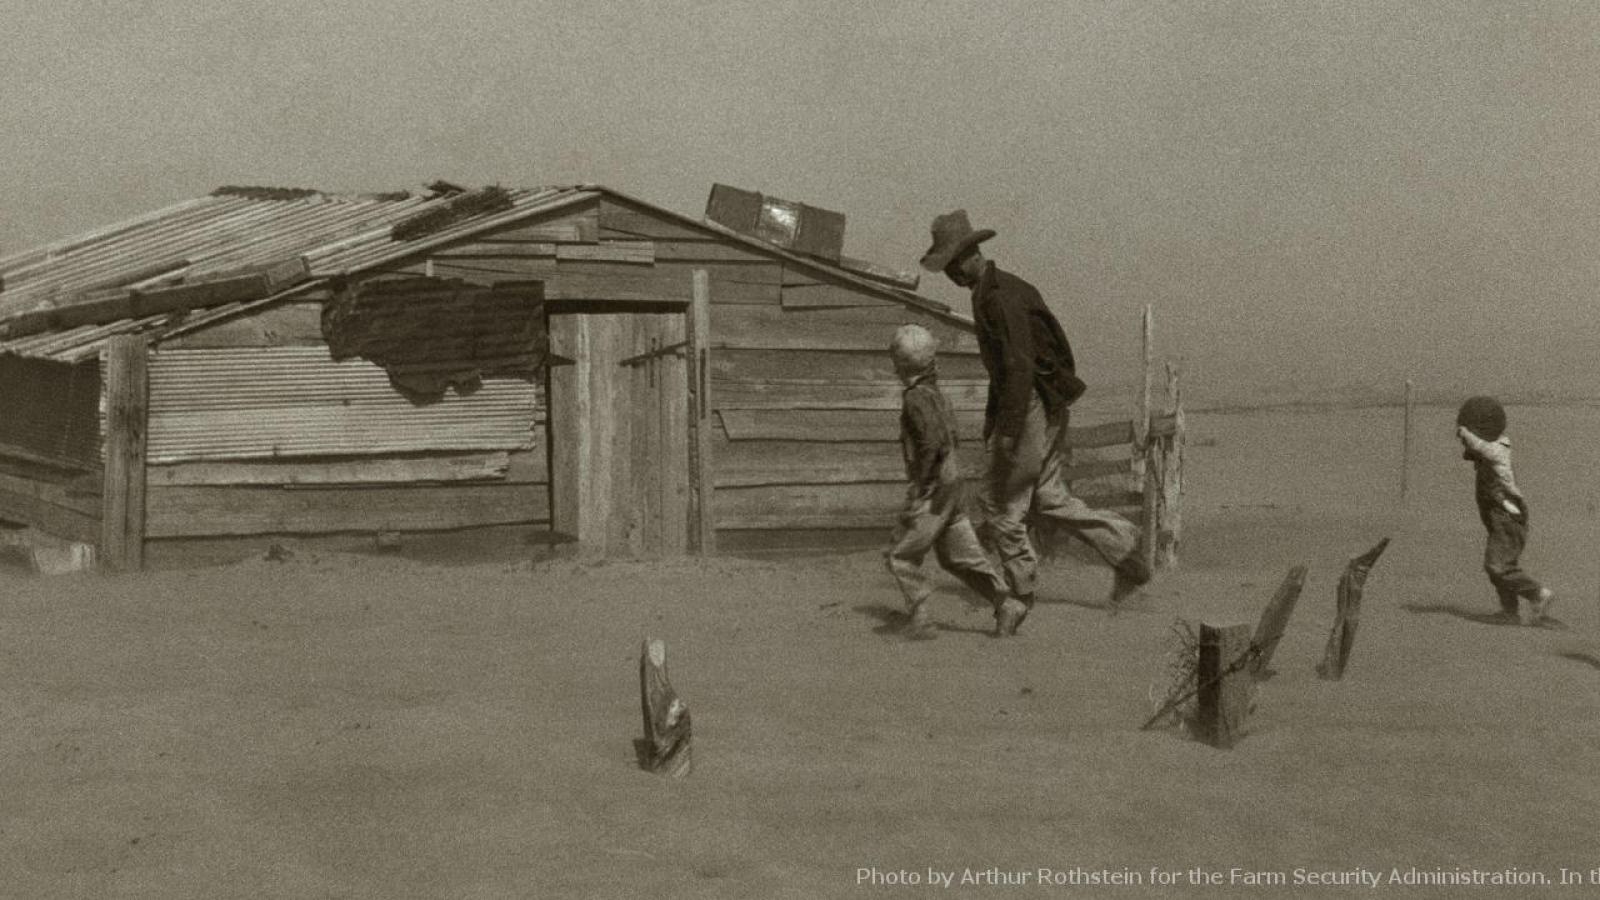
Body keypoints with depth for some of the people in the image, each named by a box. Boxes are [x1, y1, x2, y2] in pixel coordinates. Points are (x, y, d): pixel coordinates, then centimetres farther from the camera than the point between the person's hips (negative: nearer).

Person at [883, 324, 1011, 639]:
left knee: (901, 556, 2)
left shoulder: (917, 397, -17)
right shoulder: (936, 393, 13)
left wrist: (919, 486, -23)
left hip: (933, 491, -9)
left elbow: (933, 440, -26)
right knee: (959, 556, 12)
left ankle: (920, 620, 1)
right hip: (952, 485, 9)